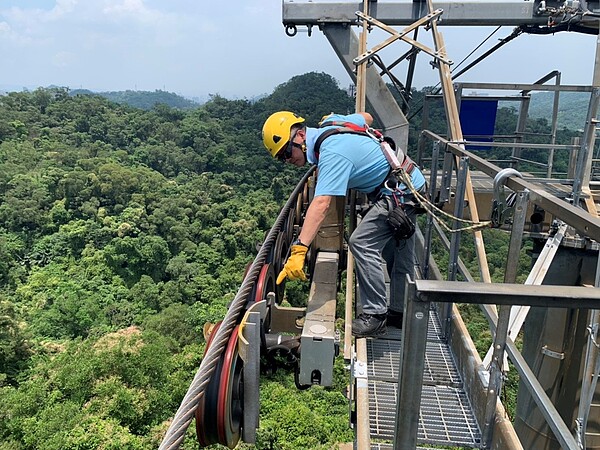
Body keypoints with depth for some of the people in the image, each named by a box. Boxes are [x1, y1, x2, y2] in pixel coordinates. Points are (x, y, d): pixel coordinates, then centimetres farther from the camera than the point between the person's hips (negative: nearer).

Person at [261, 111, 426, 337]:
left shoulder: (332, 154, -28)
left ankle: (375, 315, -7)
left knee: (362, 243, -16)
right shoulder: (329, 122, 0)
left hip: (401, 192, -11)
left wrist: (299, 249, -45)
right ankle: (400, 311, 30)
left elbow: (321, 204, -40)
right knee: (398, 253, 17)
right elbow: (367, 117, 19)